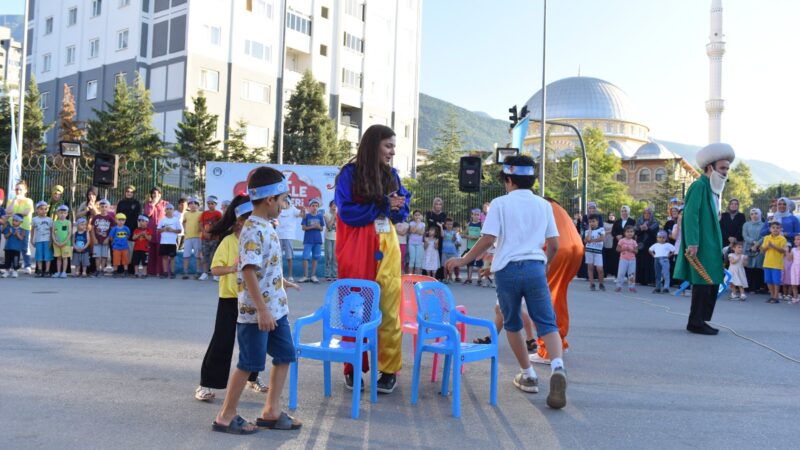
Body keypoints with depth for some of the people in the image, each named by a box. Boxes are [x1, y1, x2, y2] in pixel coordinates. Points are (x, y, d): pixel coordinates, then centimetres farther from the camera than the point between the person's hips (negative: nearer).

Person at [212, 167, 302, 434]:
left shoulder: (266, 227, 11)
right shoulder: (253, 230, -19)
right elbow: (249, 272, -25)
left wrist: (282, 282, 36)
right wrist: (262, 310, -27)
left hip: (276, 308, 9)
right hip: (256, 311, -9)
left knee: (285, 356, 12)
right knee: (249, 363, 1)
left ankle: (271, 412, 22)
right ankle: (226, 416, 15)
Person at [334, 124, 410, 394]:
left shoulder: (391, 175, 11)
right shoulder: (350, 173, -3)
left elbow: (402, 213, 13)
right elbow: (347, 212, -11)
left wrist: (397, 207, -10)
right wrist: (384, 205, -11)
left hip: (387, 248, 4)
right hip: (357, 250, -3)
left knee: (389, 309, 0)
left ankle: (389, 369, 7)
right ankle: (353, 368, 13)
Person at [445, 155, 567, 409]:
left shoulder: (500, 203, 1)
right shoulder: (543, 205, 11)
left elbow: (488, 239, -8)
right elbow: (554, 244, 11)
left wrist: (463, 260, 3)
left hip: (507, 269, -1)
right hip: (535, 267, 2)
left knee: (512, 324, 15)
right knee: (547, 323, -1)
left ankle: (528, 375, 19)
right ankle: (557, 366, -26)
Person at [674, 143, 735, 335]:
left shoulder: (713, 189, 17)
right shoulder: (699, 186, -11)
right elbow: (690, 215, -19)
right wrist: (692, 243, -24)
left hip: (710, 246, 10)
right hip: (700, 247, -10)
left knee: (712, 283, 11)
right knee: (702, 283, -6)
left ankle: (699, 321, 18)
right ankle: (696, 323, 3)